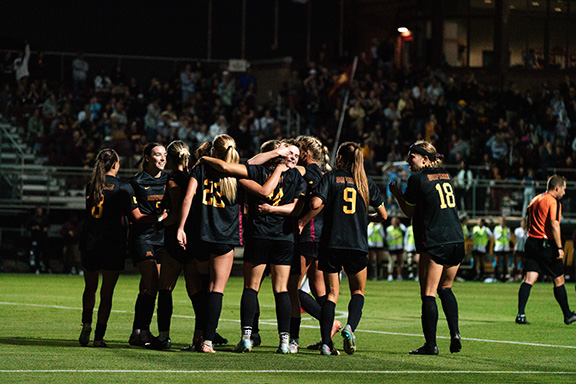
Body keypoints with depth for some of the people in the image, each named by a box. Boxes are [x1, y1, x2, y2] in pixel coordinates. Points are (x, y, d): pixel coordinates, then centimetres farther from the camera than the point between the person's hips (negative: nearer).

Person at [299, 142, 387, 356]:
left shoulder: (330, 177, 2)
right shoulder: (366, 183, 9)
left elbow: (316, 204, -14)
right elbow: (383, 215, 15)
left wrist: (303, 222, 2)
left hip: (331, 244, -1)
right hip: (357, 245, 1)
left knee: (332, 293, 7)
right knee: (358, 291, 16)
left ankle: (326, 343, -4)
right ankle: (350, 326, -11)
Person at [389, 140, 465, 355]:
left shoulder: (418, 178, -5)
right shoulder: (445, 176, 14)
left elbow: (409, 211, 1)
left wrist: (397, 194, 17)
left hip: (433, 244, -7)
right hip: (457, 241, 7)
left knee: (428, 294, -2)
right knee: (445, 289, 21)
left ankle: (431, 344, -5)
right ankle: (455, 334, 7)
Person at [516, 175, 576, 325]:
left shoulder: (535, 199, 16)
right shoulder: (553, 202, -10)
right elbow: (554, 225, -20)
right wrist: (559, 247, -20)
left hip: (531, 241, 7)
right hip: (547, 244, -7)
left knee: (529, 279, -1)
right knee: (558, 280, 6)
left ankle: (521, 314, -14)